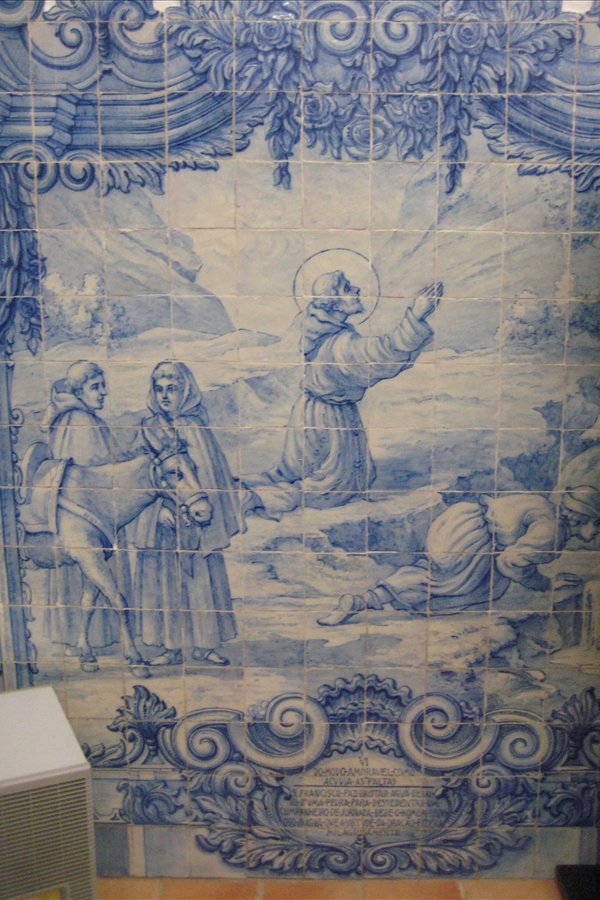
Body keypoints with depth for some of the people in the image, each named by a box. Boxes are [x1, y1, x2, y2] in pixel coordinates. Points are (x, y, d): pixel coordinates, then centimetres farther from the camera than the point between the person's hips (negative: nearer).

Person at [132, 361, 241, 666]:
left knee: (201, 579, 3)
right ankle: (171, 647, 14)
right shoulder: (148, 428, 5)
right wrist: (159, 507, -11)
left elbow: (209, 475, 0)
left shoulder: (195, 427, 1)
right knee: (163, 580, 4)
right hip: (159, 517, 2)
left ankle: (205, 645, 14)